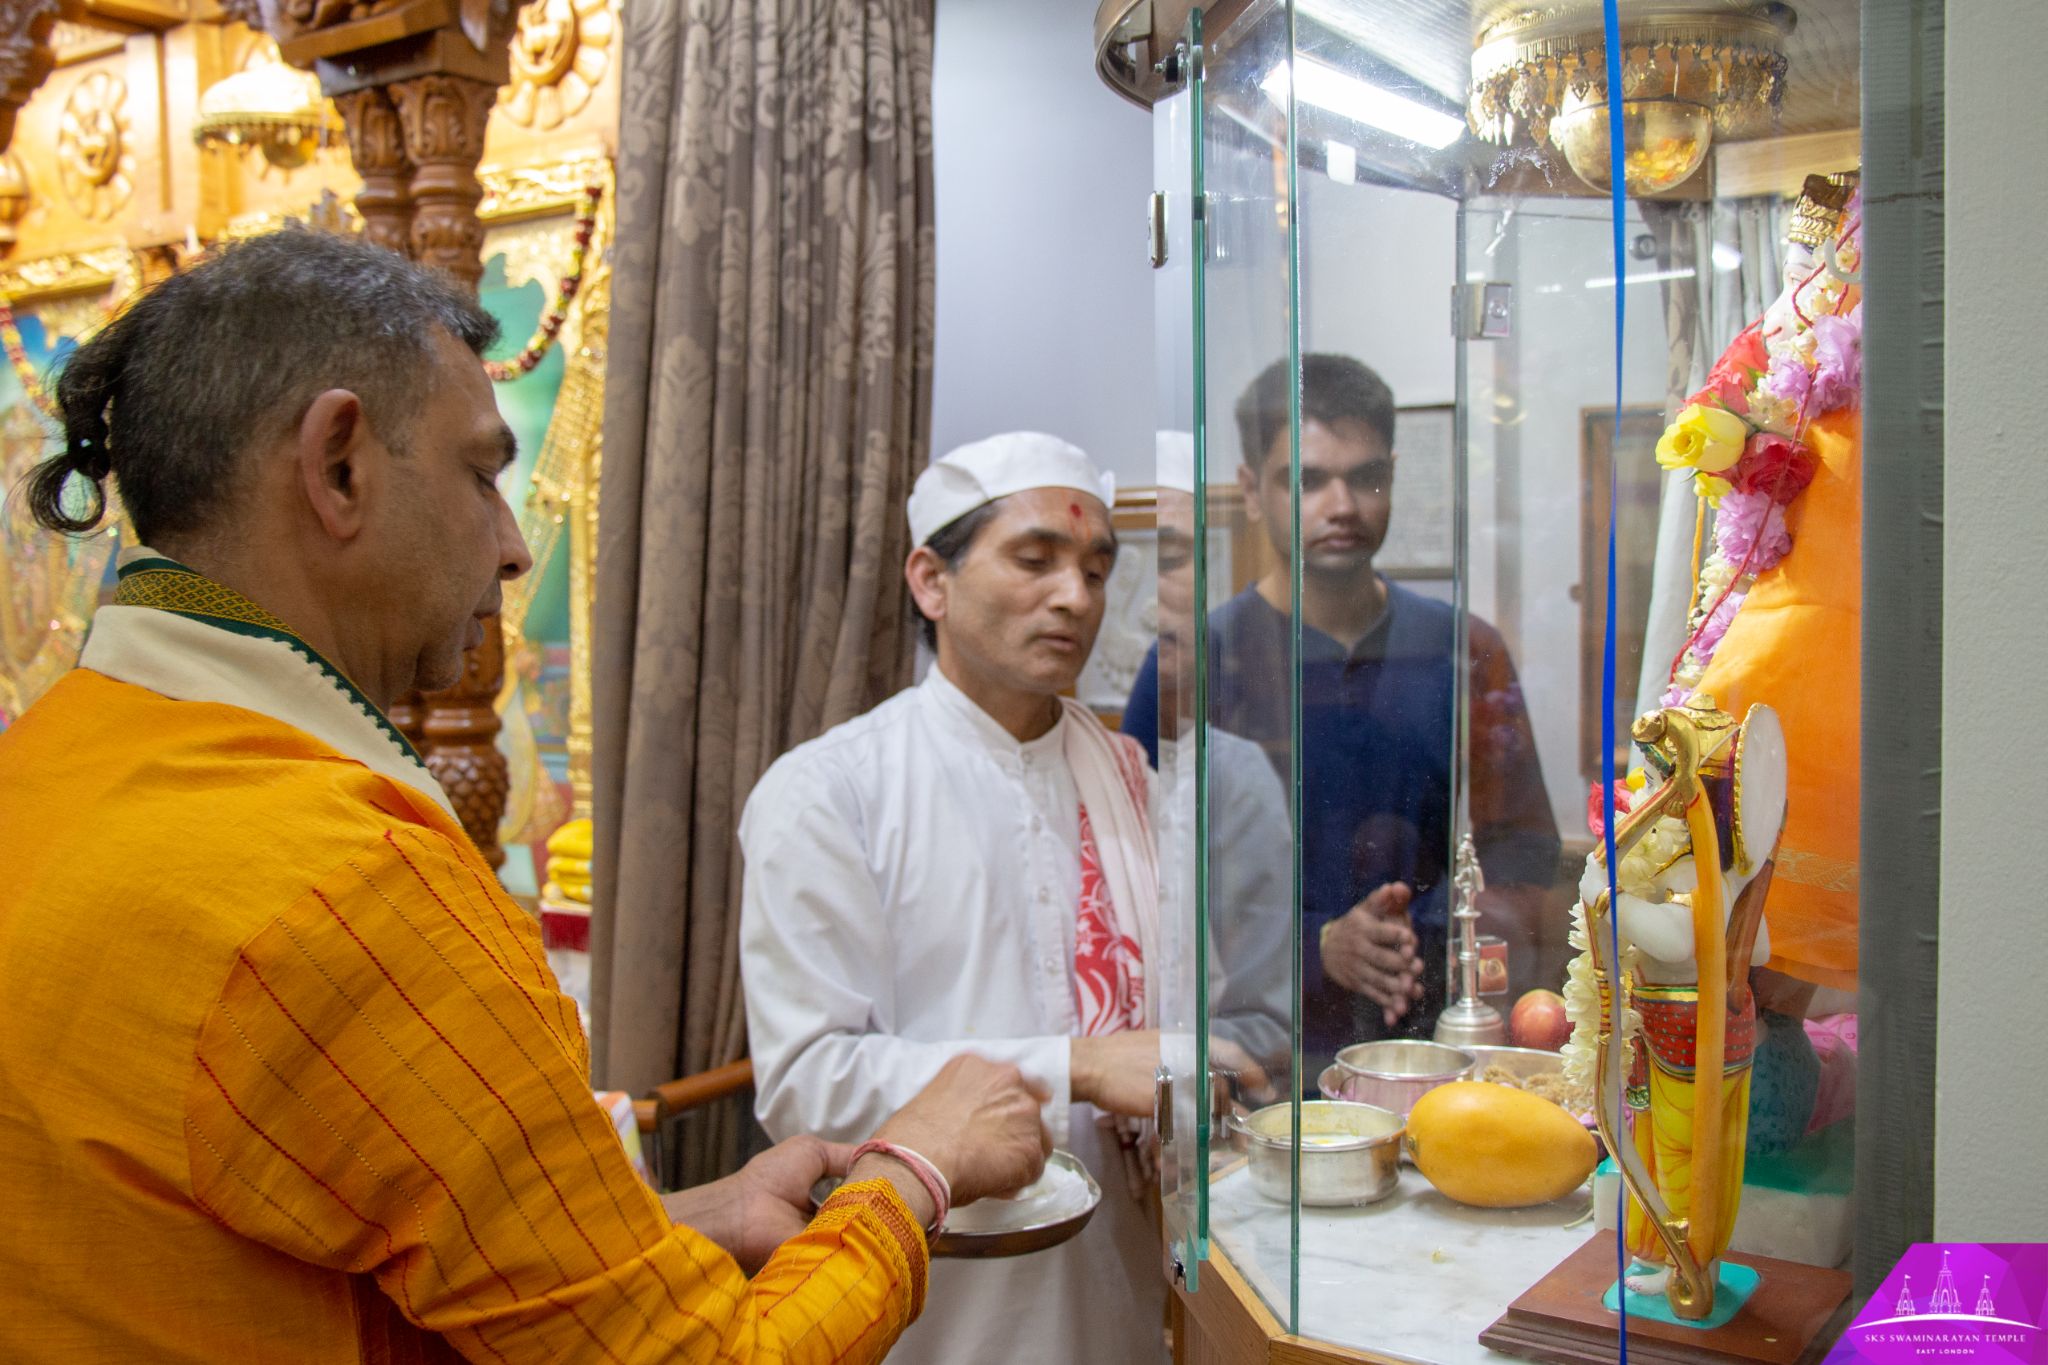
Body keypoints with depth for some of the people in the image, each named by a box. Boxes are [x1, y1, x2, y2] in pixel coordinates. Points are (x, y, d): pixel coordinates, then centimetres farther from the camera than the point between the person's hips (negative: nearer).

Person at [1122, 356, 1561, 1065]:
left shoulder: (1464, 651, 7)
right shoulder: (1193, 663, -4)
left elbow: (1523, 842, 5)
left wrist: (1427, 944, -13)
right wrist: (1320, 946, -18)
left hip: (1430, 1035, 2)